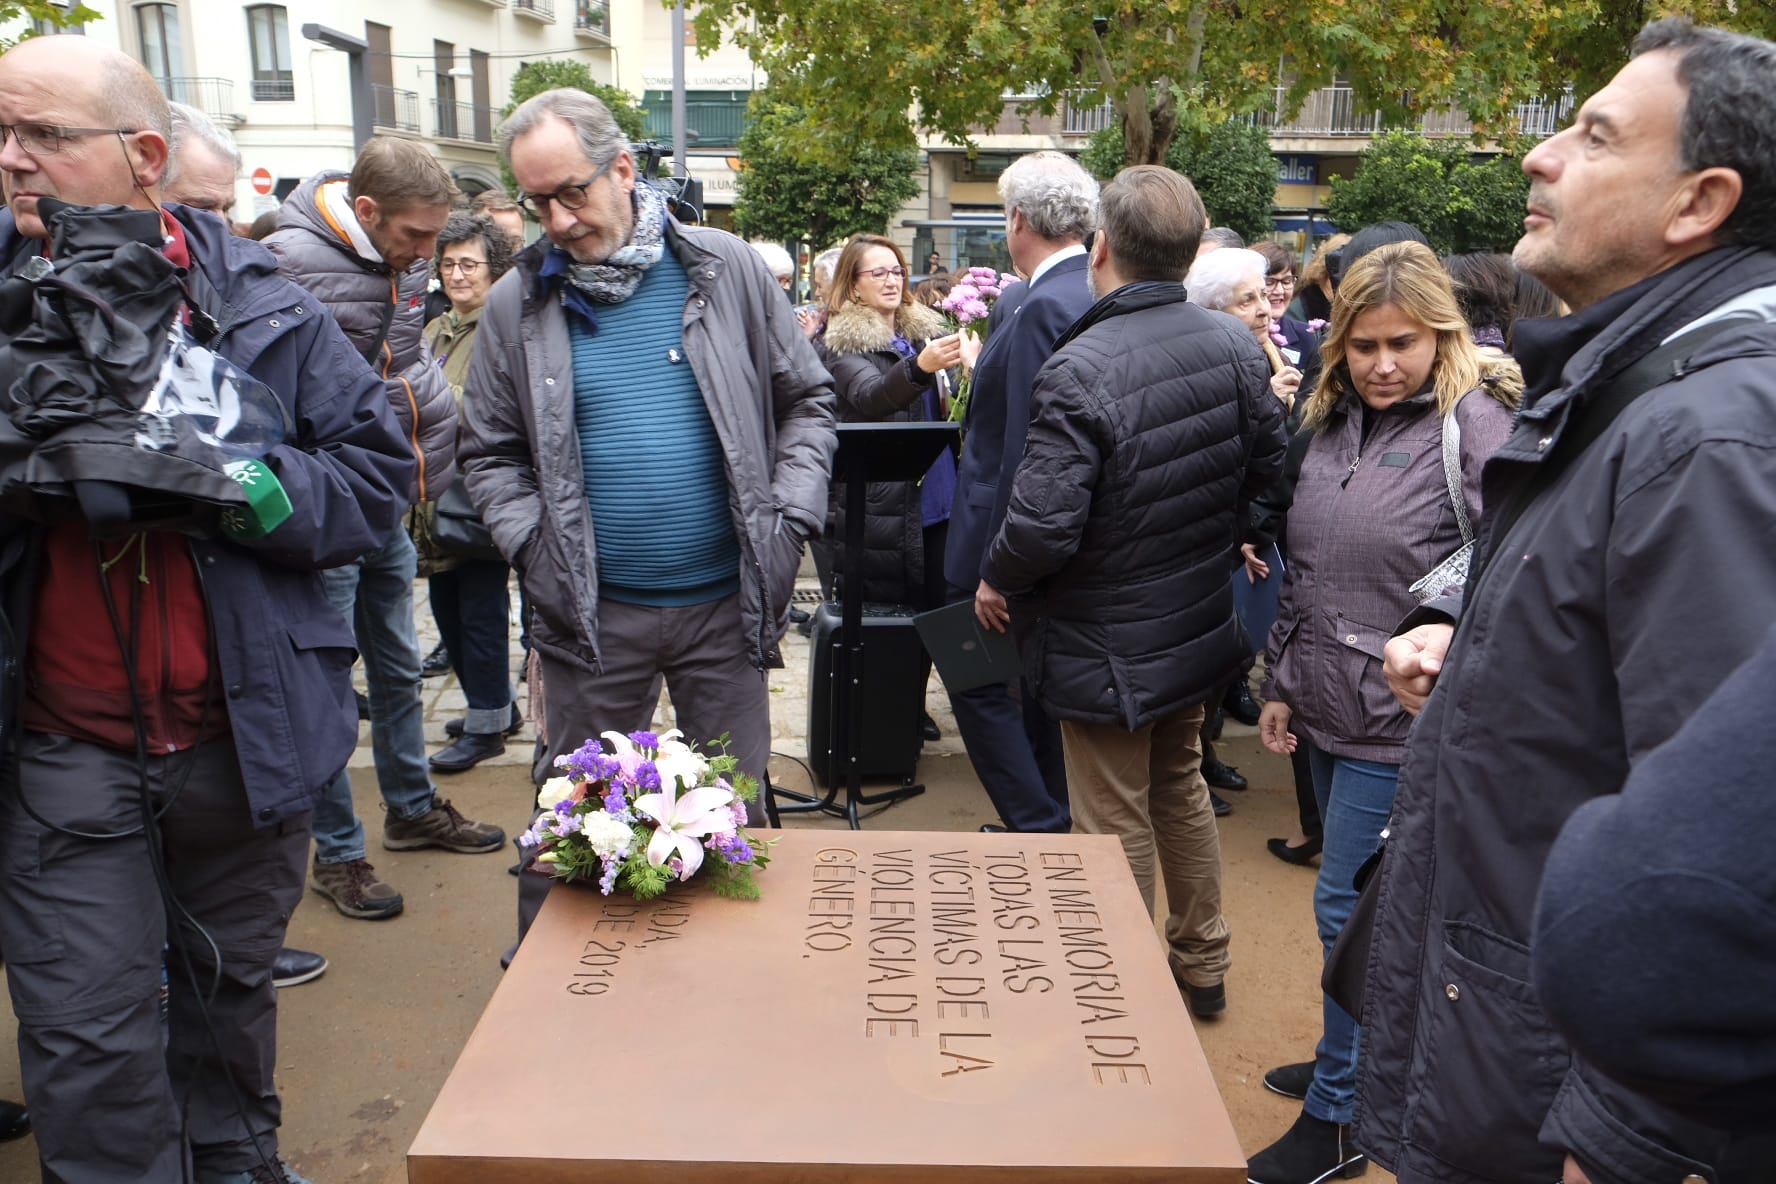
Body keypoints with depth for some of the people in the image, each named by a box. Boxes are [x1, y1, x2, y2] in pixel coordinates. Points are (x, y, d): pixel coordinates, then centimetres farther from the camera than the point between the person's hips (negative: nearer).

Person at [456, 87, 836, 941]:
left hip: (725, 601, 0)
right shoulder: (517, 305, 2)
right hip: (591, 612, 0)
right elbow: (490, 454, 7)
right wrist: (532, 544, -10)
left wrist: (791, 518, -5)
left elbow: (806, 400, 6)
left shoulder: (724, 269, 1)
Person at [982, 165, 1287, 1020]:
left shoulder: (1078, 371, -28)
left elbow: (1042, 528, -29)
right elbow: (1268, 467, 5)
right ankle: (1200, 964, 41)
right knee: (1180, 789, 25)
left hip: (1106, 646, -7)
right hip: (1201, 624, 7)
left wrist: (996, 581, -8)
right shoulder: (1235, 348, -6)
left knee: (1117, 826, 9)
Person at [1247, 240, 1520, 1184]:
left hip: (1403, 718, -6)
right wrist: (1281, 681, 14)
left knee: (1351, 907, 1)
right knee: (1366, 907, 19)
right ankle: (1363, 1063, 37)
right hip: (1327, 707, 6)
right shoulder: (1337, 421, 9)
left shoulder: (1475, 424, -12)